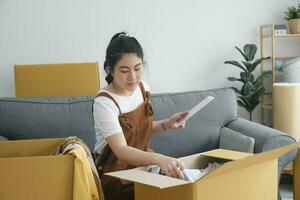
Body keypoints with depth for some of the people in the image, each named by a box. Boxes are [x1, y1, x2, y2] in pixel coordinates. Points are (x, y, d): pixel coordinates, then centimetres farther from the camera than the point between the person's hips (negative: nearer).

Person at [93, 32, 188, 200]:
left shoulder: (143, 87, -1)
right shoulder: (104, 103, -22)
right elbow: (121, 150, -31)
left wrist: (166, 124, -4)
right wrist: (159, 159, -47)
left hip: (143, 163, 6)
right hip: (116, 175, -6)